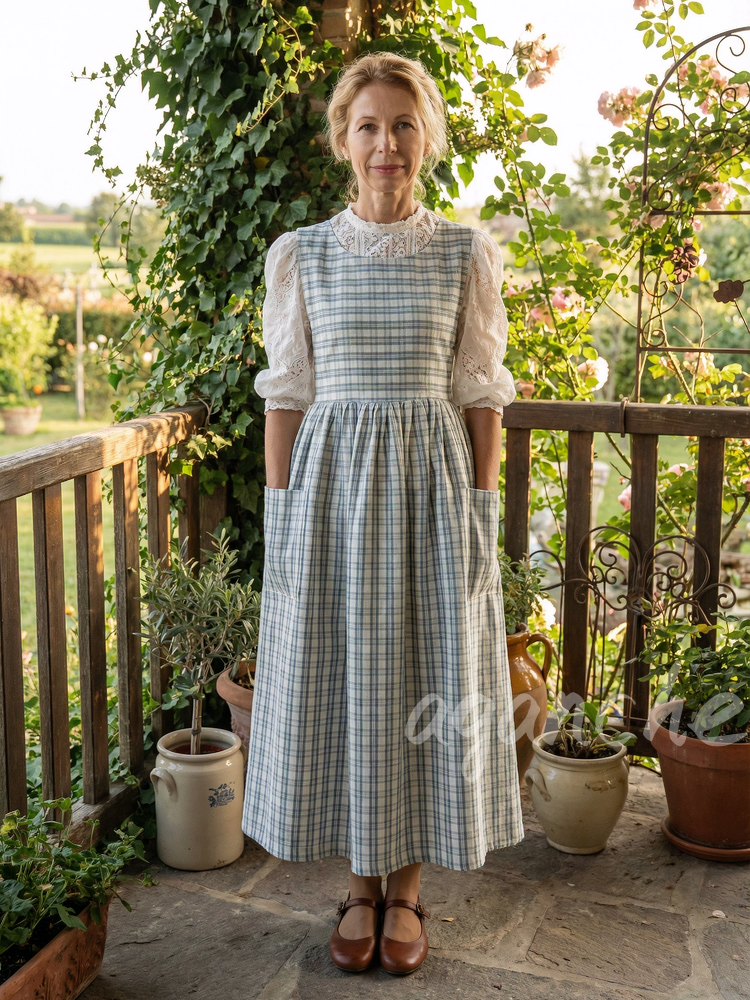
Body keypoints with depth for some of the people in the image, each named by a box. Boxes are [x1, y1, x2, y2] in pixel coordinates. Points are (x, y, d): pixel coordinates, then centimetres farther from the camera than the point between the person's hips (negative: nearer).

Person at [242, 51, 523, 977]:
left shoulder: (466, 254, 2)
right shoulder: (301, 254, 3)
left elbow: (481, 396, 2)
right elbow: (286, 395, 4)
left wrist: (482, 514, -2)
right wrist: (280, 516, -1)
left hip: (433, 484, 0)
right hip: (332, 482, 1)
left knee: (430, 680, 5)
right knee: (339, 681, 6)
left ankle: (406, 889, 24)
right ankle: (362, 884, 26)